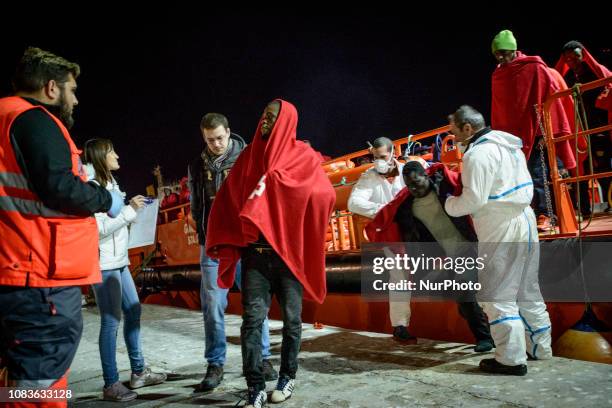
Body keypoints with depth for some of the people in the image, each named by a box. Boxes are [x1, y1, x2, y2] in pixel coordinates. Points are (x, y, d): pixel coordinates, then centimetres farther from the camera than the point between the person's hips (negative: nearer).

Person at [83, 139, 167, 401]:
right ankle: (111, 385, 3)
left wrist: (132, 210, 4)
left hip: (118, 260, 9)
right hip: (104, 263, -9)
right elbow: (99, 228, -19)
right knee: (111, 319, -6)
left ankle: (138, 372, 23)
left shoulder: (109, 183, 15)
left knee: (133, 311, 13)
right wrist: (130, 210, -15)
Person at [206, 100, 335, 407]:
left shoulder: (303, 157, 1)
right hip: (254, 252, 2)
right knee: (252, 319, -3)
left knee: (291, 318, 10)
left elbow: (324, 193, -15)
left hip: (289, 251, -2)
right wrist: (227, 240, -4)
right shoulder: (249, 156, 11)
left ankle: (287, 377, 29)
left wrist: (273, 183, -16)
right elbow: (227, 199, 8)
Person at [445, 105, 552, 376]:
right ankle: (540, 350, 30)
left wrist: (449, 204, -3)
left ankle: (511, 359, 3)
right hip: (525, 221, 10)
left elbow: (473, 200, -21)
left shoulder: (479, 153, -15)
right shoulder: (509, 145, 15)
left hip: (502, 231, -10)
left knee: (496, 296, -2)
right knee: (527, 292, 18)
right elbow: (525, 187, 18)